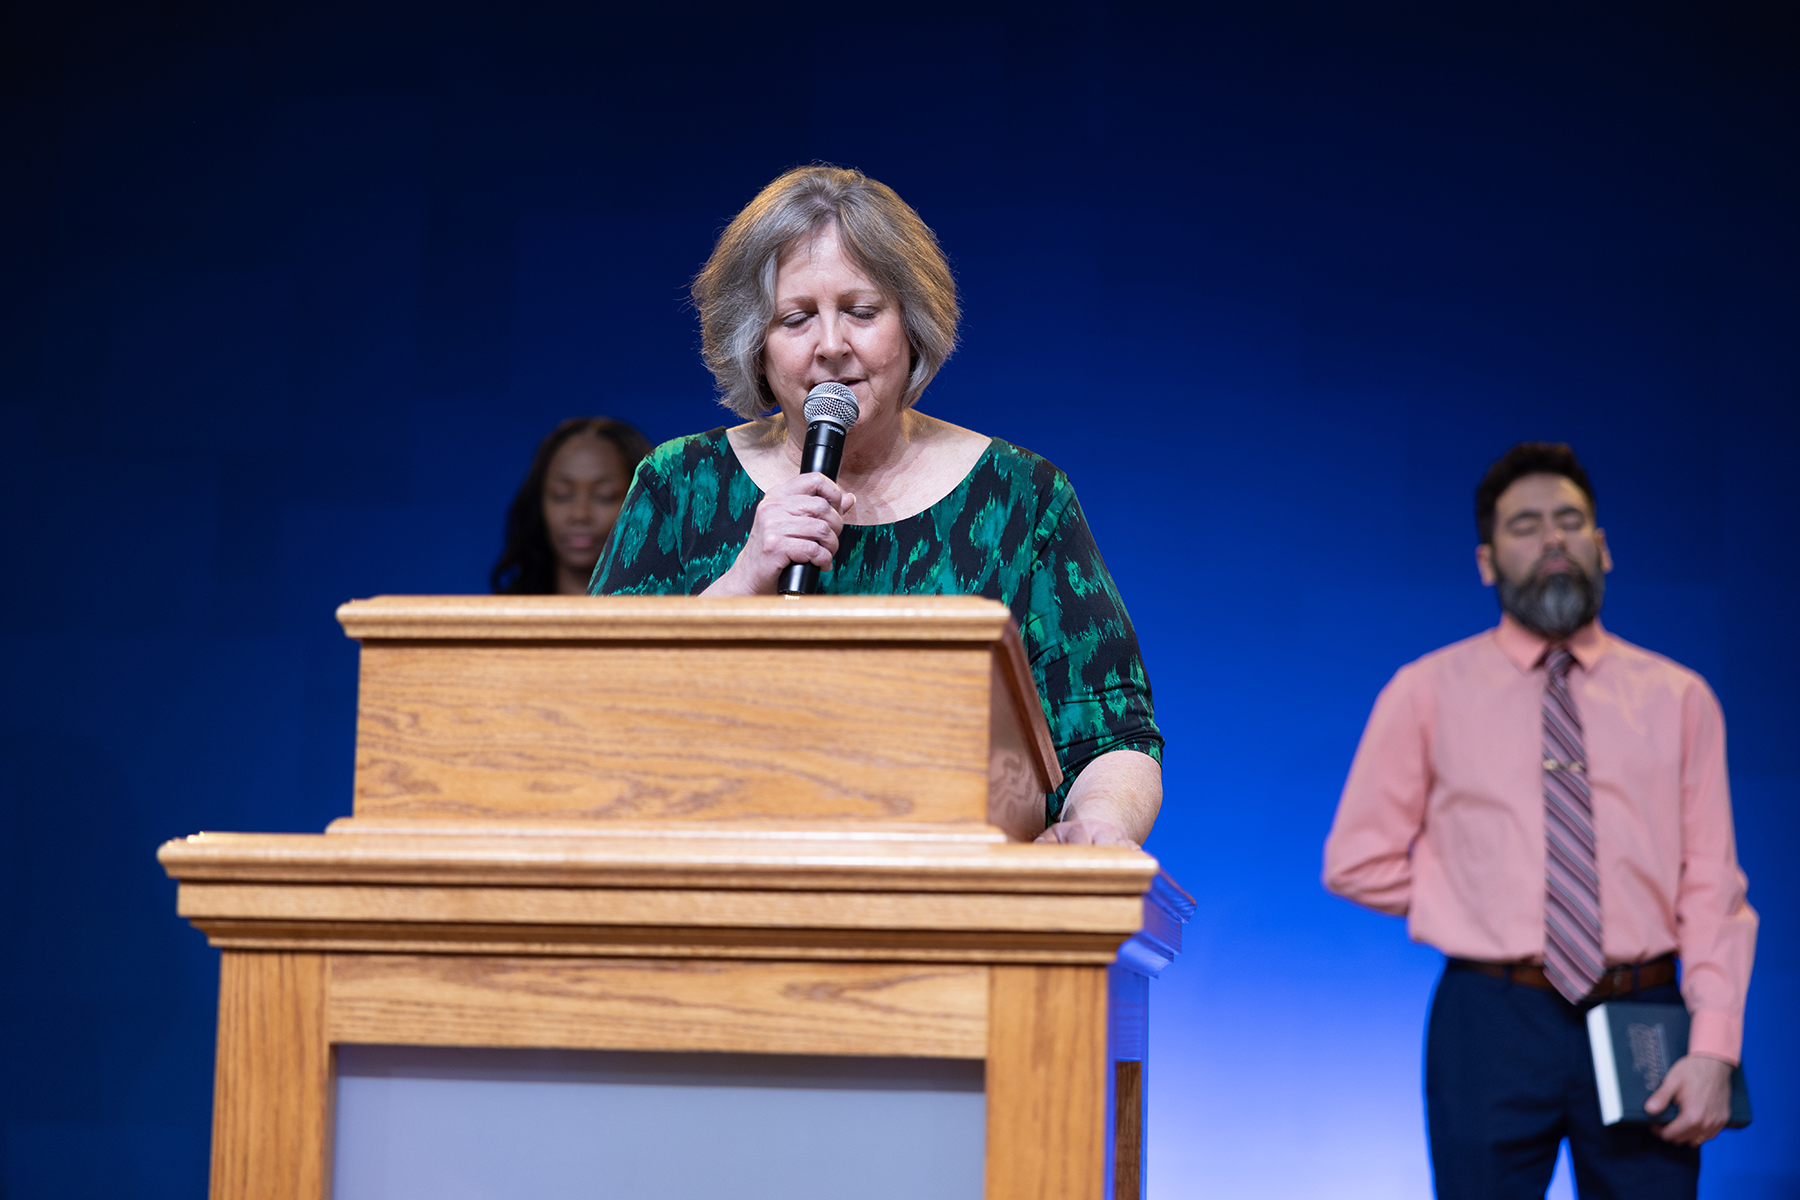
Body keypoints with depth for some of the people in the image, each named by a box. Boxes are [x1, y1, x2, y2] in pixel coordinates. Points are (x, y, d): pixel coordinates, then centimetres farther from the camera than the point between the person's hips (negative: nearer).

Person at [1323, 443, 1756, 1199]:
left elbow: (1712, 886, 2)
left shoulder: (1678, 699, 8)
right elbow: (1358, 863, 7)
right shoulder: (1429, 693, 6)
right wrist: (1480, 908, 2)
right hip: (1492, 1024, -1)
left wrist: (1715, 1046, -9)